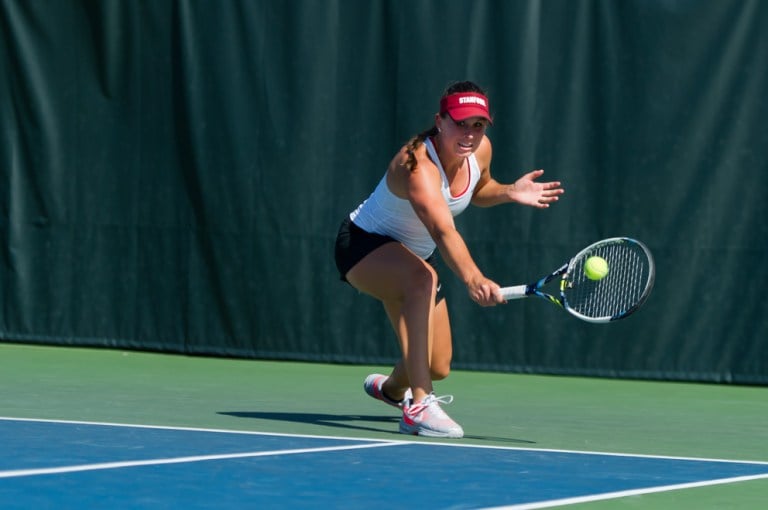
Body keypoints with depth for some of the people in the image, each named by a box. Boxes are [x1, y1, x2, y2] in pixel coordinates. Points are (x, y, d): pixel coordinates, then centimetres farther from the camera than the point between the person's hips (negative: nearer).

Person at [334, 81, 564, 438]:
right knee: (423, 278, -42)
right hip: (363, 245, -8)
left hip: (410, 255, 8)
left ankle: (390, 388, 48)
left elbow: (477, 190, 14)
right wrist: (472, 278, -68)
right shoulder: (418, 166, -35)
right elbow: (443, 231, -51)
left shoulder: (480, 150, -11)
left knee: (438, 367, 9)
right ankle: (418, 407, -42)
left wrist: (510, 192, -9)